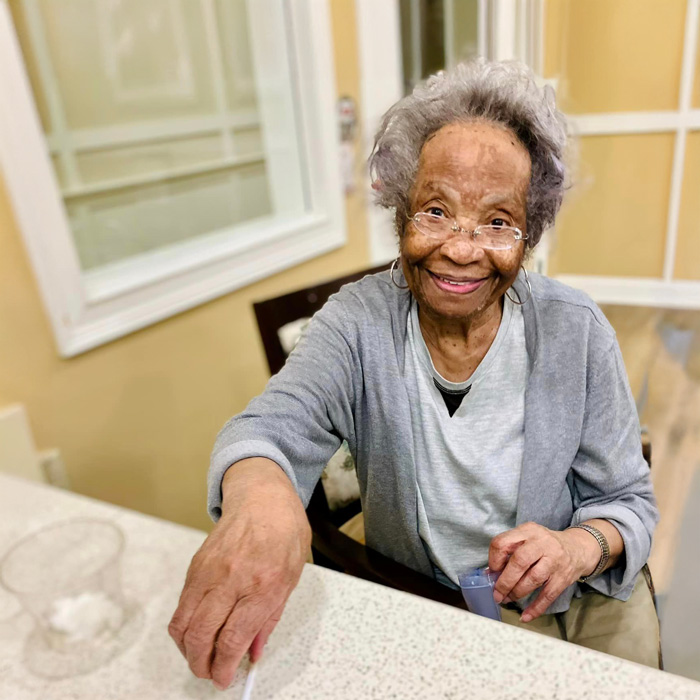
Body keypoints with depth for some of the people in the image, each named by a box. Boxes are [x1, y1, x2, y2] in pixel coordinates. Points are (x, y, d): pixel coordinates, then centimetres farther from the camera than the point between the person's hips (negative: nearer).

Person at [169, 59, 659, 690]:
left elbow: (626, 500, -3)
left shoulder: (575, 331, -9)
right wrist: (259, 493, -50)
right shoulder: (358, 320, -12)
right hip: (408, 606, 0)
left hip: (567, 602, 1)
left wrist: (581, 545, -26)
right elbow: (275, 425, -26)